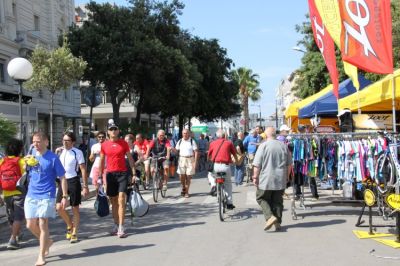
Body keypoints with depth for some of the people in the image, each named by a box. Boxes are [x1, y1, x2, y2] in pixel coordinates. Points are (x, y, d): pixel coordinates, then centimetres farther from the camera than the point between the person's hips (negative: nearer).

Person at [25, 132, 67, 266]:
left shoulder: (53, 158, -7)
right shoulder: (32, 156, 7)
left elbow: (62, 178, -4)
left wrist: (64, 196, -9)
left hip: (46, 196, -5)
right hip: (31, 195, 6)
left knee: (42, 225, -6)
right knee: (30, 225, 7)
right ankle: (47, 241, 34)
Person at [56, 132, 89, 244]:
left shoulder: (77, 152, -8)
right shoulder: (60, 151, 7)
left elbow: (83, 170, -8)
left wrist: (85, 186, -11)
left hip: (73, 181, -4)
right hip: (62, 181, 4)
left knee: (75, 208, 4)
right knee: (59, 207, -4)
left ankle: (74, 233, 15)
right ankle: (70, 225, 22)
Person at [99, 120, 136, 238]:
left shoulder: (123, 143, 2)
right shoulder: (104, 145, 6)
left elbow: (130, 158, 4)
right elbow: (101, 161, 12)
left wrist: (134, 173, -1)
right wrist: (100, 176, 8)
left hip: (122, 173, -2)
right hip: (110, 174, 2)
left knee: (121, 200, -9)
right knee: (113, 201, 10)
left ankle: (121, 228, -9)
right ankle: (116, 225, 21)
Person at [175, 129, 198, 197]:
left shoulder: (192, 141, -2)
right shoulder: (180, 141, 8)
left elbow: (196, 152, -3)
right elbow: (176, 150, 12)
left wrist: (195, 162, -10)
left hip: (190, 160, -2)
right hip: (181, 159, 2)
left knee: (188, 176, 0)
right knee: (181, 176, -1)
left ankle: (187, 192, 11)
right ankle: (183, 188, 26)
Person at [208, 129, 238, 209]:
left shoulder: (213, 143, 10)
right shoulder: (229, 143, 8)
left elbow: (209, 156, 21)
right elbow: (234, 154, 17)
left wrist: (209, 163, 42)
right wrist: (237, 162, 38)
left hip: (216, 165, 0)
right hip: (226, 166, 0)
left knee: (210, 175, 33)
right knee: (228, 184, 18)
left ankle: (213, 185, 3)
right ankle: (229, 203, 17)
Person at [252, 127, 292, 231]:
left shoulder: (263, 145, -9)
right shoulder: (284, 146, 6)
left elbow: (257, 165, -10)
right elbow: (289, 164, 12)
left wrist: (255, 177, 0)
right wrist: (286, 176, 23)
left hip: (266, 179, -4)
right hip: (281, 180, 4)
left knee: (261, 198, 9)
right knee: (278, 201, 12)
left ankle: (270, 217, -8)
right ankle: (278, 222, 13)